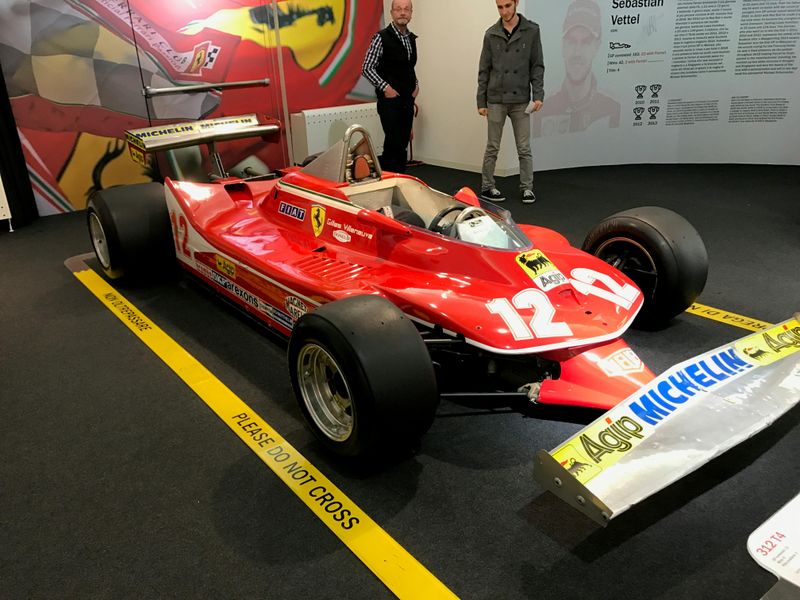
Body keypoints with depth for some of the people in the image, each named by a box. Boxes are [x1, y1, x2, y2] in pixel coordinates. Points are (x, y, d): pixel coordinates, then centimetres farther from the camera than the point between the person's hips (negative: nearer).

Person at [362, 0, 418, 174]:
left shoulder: (412, 38, 12)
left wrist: (415, 84, 9)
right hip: (389, 100, -6)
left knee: (402, 145, 8)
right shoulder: (381, 37, -8)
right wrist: (385, 87, -15)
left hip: (407, 100, 6)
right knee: (394, 145, -10)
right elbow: (367, 68, -9)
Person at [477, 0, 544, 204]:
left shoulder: (531, 30, 1)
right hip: (495, 100, 0)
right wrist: (481, 101, 1)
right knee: (492, 148, 6)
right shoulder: (491, 34, 3)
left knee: (524, 148, 2)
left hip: (521, 100, 0)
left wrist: (538, 95, -8)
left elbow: (537, 66, 1)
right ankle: (487, 187, 15)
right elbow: (484, 70, 4)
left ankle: (527, 188, 11)